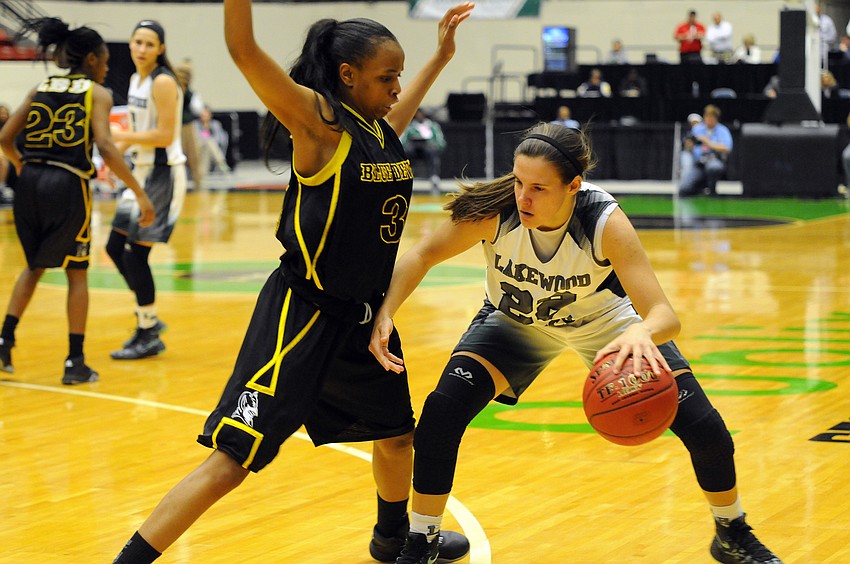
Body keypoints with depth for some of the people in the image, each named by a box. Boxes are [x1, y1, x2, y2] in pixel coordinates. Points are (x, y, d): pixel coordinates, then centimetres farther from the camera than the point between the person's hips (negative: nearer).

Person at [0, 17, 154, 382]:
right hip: (68, 186, -4)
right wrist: (140, 193, -12)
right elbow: (106, 147, -13)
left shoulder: (40, 89, 14)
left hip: (30, 183, 4)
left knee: (34, 265, 24)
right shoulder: (97, 94, 1)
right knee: (77, 272, 10)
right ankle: (75, 362, 9)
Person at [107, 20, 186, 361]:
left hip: (163, 173, -9)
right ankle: (148, 318, 26)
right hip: (142, 170, 9)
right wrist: (118, 144, 7)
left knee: (135, 254, -7)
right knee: (116, 247, 12)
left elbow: (164, 135, -21)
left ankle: (148, 337, 4)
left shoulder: (163, 83, -16)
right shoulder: (136, 79, 11)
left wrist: (120, 136, -20)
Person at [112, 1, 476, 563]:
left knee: (397, 433, 26)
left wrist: (442, 55, 35)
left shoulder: (384, 127, 6)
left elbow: (406, 103, 34)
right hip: (303, 313, -8)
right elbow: (243, 48, -30)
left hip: (364, 314, 9)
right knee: (231, 459, -12)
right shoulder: (318, 120, -15)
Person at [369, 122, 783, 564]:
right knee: (442, 410, -21)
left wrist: (641, 333, -66)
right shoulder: (495, 211, -34)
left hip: (602, 317, -1)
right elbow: (423, 255, -18)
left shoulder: (605, 222, -37)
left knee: (702, 426, -7)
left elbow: (665, 315, -42)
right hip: (515, 321, 1)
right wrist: (385, 313, -35)